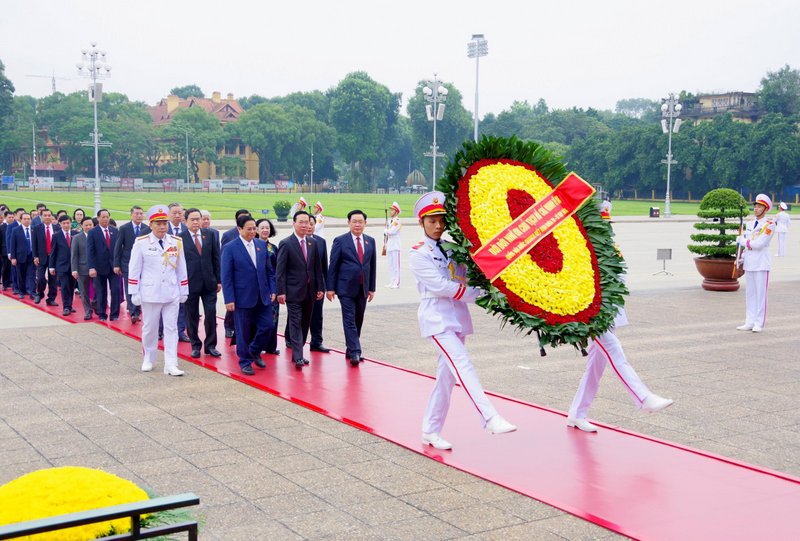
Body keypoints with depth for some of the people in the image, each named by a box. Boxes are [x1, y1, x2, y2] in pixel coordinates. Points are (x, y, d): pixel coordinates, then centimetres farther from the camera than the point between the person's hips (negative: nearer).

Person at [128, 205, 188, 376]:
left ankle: (170, 365, 1)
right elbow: (134, 269, -3)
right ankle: (148, 359, 27)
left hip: (172, 294, 2)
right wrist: (134, 293, -4)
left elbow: (181, 269, 9)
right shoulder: (141, 243, -6)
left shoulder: (177, 242, 3)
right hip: (150, 293, -2)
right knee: (149, 328, 10)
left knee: (171, 329, 1)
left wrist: (184, 291, 10)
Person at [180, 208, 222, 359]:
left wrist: (218, 280, 4)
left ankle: (210, 345, 14)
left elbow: (216, 258, 7)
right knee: (192, 316, 6)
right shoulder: (180, 238, -4)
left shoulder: (210, 235, 5)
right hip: (190, 283, -2)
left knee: (211, 314, 1)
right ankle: (195, 345, 19)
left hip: (209, 282, 2)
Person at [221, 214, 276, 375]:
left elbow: (269, 270, 12)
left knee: (267, 326, 5)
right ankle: (245, 362, 19)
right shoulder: (230, 248, -7)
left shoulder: (262, 245, 7)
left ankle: (254, 352, 30)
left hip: (263, 297, 4)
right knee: (243, 332, 4)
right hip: (242, 298, -4)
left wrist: (272, 290, 5)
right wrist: (229, 299, -12)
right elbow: (226, 276, -8)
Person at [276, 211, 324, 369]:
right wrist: (281, 291, -14)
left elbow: (317, 267, 13)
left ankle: (297, 352, 19)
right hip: (293, 291, -6)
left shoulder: (313, 243, 10)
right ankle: (298, 357, -12)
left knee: (305, 324, 9)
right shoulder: (286, 244, -6)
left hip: (309, 291, 6)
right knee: (295, 324, -8)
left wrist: (320, 287, 8)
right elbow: (280, 270, -9)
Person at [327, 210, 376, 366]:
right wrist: (330, 288, -6)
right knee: (349, 320, -8)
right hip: (346, 288, -4)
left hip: (363, 288, 5)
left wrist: (372, 288, 9)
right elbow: (333, 266, -3)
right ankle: (355, 352, -12)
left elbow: (372, 265, 12)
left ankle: (350, 350, 21)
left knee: (358, 321, 9)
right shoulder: (340, 241, -3)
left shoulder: (370, 241, 9)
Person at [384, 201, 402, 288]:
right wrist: (386, 232, -2)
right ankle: (392, 282, 16)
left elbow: (392, 231, -19)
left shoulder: (397, 221, -12)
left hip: (395, 245, -8)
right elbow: (386, 232, 18)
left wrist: (386, 231, -1)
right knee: (391, 264, 11)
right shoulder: (389, 220, 15)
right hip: (389, 245, 8)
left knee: (396, 264, -7)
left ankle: (396, 283, -6)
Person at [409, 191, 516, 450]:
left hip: (458, 317, 6)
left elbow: (467, 279, 10)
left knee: (447, 376, 7)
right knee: (463, 366, -19)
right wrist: (480, 291, -13)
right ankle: (490, 419, -28)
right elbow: (440, 286, -13)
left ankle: (431, 431, 16)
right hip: (436, 317, -6)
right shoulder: (418, 254, -3)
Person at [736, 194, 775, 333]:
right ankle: (750, 322, 14)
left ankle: (759, 324, 2)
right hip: (749, 264, 7)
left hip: (761, 264, -7)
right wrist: (741, 258, 10)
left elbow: (759, 244, -18)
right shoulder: (750, 224, 14)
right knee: (749, 294, 9)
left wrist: (742, 240, -8)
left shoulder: (769, 225, -9)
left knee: (760, 294, -3)